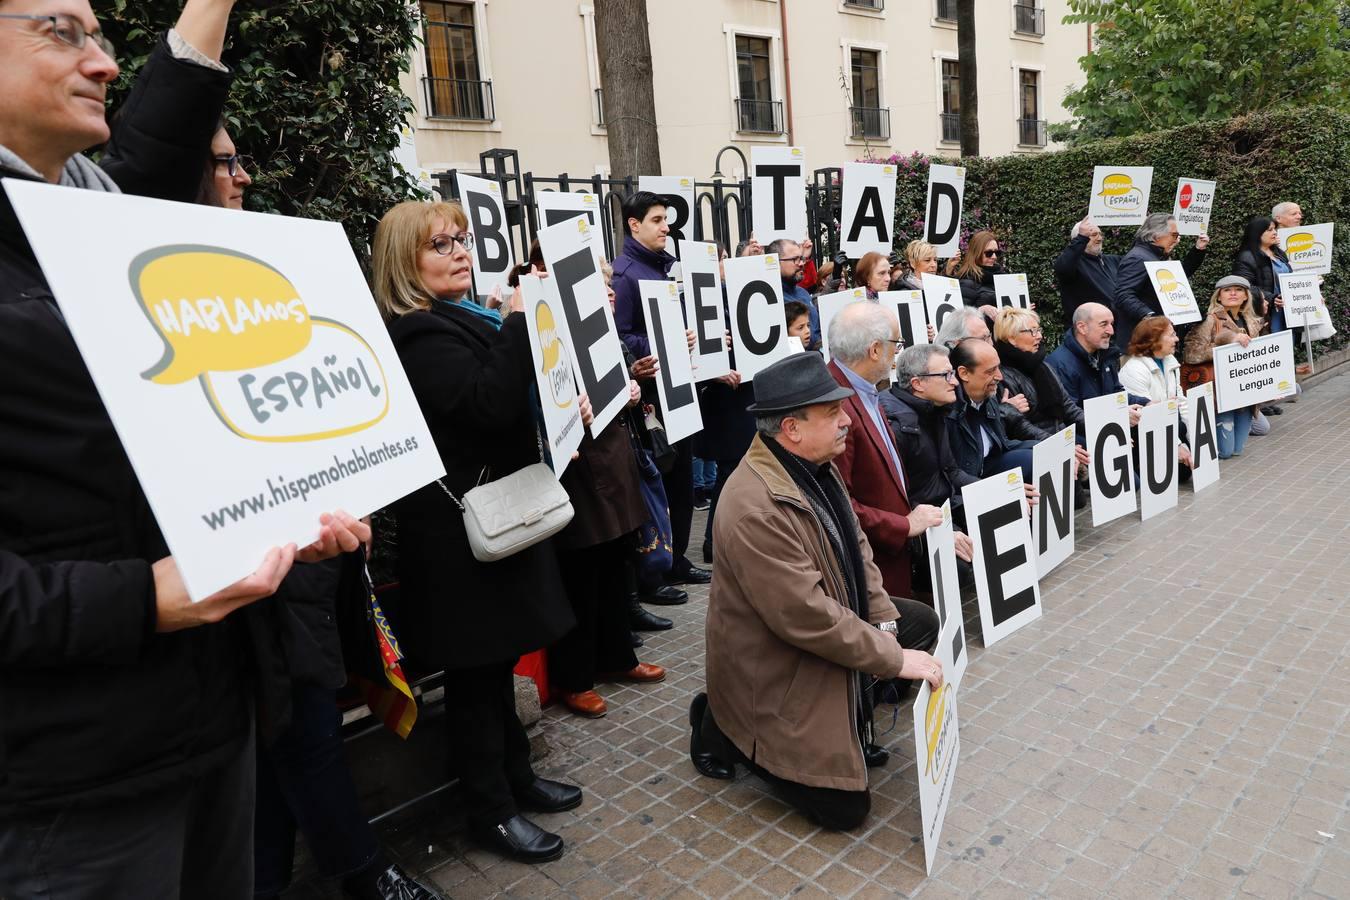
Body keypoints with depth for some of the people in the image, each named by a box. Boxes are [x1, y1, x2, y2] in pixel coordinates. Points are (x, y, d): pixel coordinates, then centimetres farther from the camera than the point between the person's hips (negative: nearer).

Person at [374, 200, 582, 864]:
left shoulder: (464, 318, 14)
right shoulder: (420, 337, -17)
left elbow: (514, 400, 23)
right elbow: (489, 403, -29)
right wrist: (519, 322, -25)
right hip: (462, 527, -10)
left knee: (498, 656, 19)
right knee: (476, 668, 3)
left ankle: (516, 775, 35)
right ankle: (490, 810, 18)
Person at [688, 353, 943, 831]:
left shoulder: (815, 466, -3)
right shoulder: (755, 507, -33)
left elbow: (856, 546, 7)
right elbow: (807, 616, -32)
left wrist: (884, 621, -3)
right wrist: (894, 659, -23)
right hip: (774, 674, -9)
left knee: (923, 621, 12)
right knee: (846, 806, -3)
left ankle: (844, 714, 18)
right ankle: (725, 729, 10)